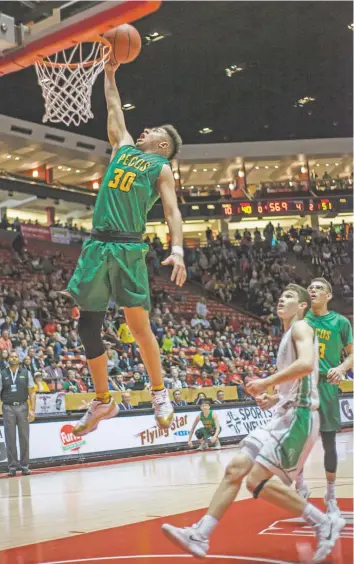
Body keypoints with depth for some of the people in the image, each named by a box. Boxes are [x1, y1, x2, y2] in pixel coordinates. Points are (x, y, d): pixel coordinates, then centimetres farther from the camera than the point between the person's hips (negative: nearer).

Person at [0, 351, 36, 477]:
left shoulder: (26, 373, 5)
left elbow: (32, 392, 4)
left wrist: (32, 409, -4)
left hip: (22, 407, 0)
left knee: (24, 438, 2)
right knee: (10, 439, 3)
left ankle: (24, 466, 10)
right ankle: (12, 466, 9)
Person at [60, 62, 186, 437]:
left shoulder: (161, 166, 7)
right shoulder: (123, 147, 22)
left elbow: (172, 211, -3)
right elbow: (115, 110, 33)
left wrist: (177, 250, -17)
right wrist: (110, 75, 33)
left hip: (128, 248, -5)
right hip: (96, 245, 6)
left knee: (139, 325, -6)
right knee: (87, 327, 5)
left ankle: (159, 394, 11)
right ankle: (103, 401, 16)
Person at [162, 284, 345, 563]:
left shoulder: (301, 327, -6)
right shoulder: (289, 335, 23)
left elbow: (307, 364, -27)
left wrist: (267, 382, -21)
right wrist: (275, 398, 17)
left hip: (298, 416, -10)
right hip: (285, 414, 10)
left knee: (257, 481, -16)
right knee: (235, 469, 2)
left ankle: (325, 523, -3)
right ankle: (200, 536, 3)